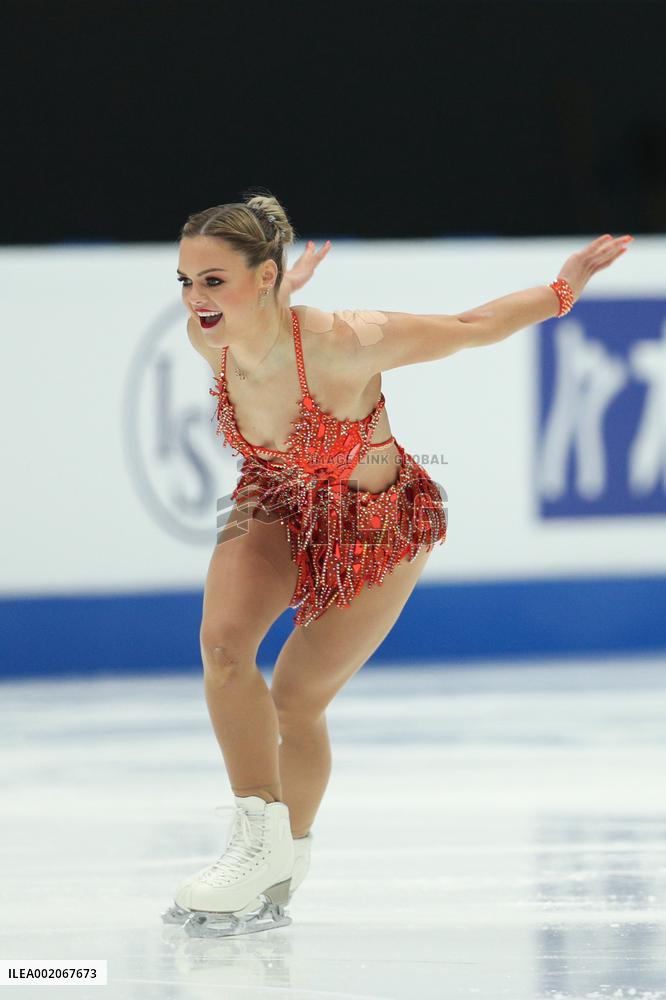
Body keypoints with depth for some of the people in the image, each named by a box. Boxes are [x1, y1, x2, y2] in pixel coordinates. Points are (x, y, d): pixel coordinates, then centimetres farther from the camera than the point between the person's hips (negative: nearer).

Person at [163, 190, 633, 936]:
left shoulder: (344, 343, -38)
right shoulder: (209, 337, -23)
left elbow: (470, 329, -21)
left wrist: (565, 287, -9)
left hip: (377, 523, -4)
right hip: (276, 503, 4)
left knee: (295, 702, 1)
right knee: (222, 639, -23)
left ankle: (282, 876, 25)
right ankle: (259, 841, -14)